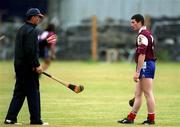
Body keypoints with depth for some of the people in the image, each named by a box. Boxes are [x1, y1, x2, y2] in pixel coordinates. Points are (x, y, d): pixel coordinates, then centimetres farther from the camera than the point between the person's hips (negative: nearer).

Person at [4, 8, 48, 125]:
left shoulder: (21, 30, 17)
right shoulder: (32, 31, -13)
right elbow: (31, 50, -22)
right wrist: (36, 65, -19)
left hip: (19, 64, 9)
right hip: (28, 67, -9)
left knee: (19, 92, 10)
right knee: (33, 92, -3)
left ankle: (10, 118, 6)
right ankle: (35, 119, 0)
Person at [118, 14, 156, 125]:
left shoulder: (143, 35, -15)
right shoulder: (147, 33, 17)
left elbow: (142, 55, -22)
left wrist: (137, 72, -22)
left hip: (145, 65, -10)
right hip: (149, 64, 10)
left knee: (148, 93, -5)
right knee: (138, 94, 11)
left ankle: (151, 119, -1)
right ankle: (131, 118, 15)